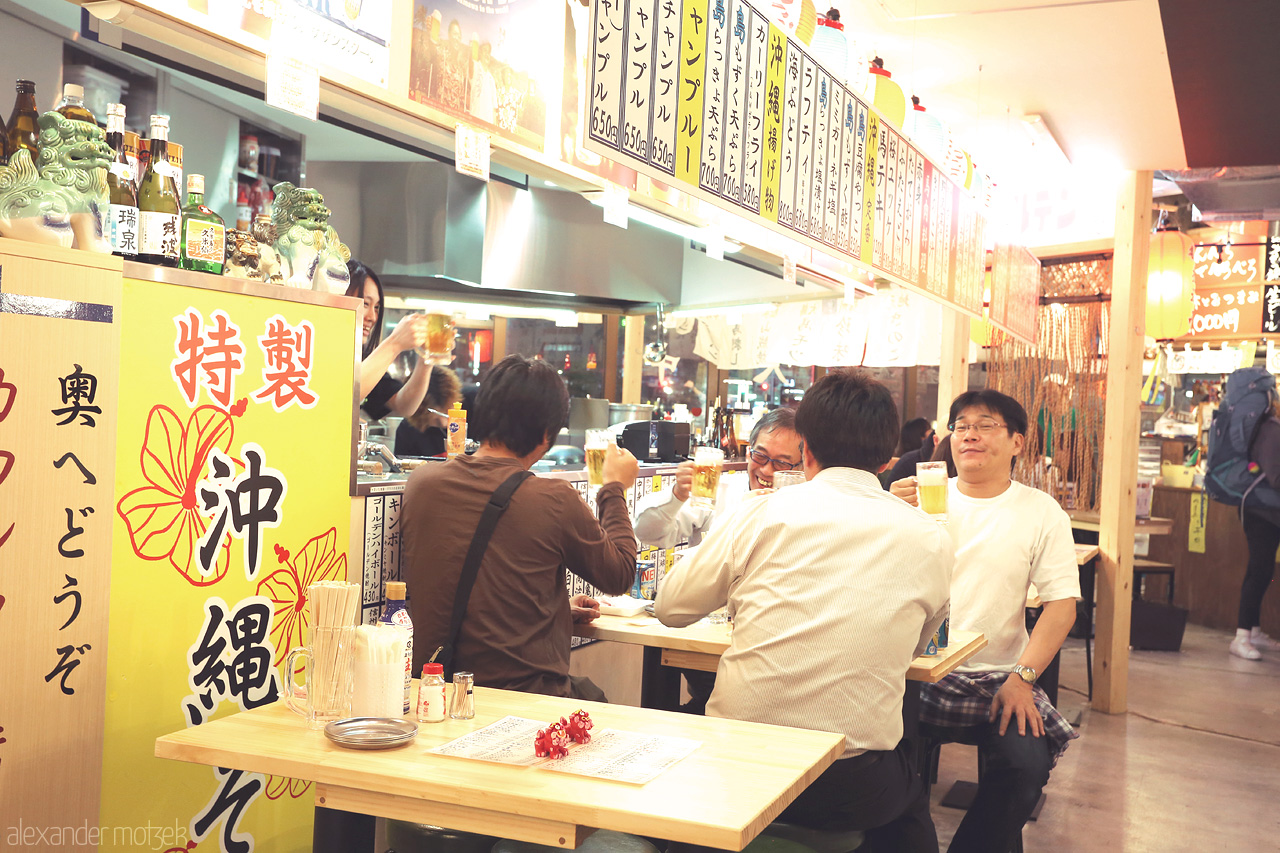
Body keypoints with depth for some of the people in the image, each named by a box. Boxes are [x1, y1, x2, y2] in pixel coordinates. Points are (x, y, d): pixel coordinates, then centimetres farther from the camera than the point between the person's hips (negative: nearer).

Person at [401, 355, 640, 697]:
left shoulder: (420, 482, -1)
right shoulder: (555, 500, -15)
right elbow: (620, 575, 3)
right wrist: (615, 488, 17)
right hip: (524, 692, -5)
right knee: (593, 695, 25)